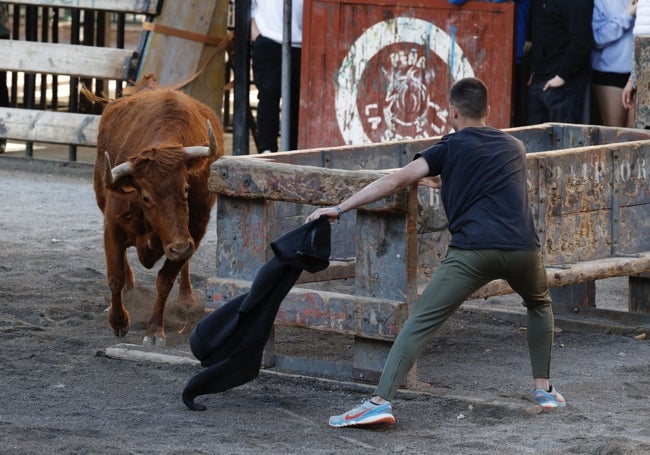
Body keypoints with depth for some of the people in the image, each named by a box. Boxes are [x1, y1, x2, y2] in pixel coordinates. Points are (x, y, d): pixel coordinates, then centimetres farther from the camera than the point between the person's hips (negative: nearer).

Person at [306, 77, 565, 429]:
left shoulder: (453, 146, 12)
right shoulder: (514, 147, 25)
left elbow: (396, 180, 4)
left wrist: (339, 208, 6)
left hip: (473, 250, -4)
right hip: (523, 250, 4)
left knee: (421, 322, -4)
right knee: (539, 304, 34)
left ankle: (381, 401, -18)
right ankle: (543, 388, 30)